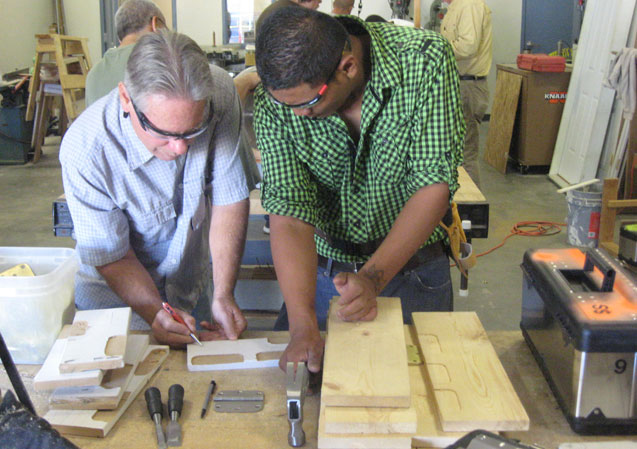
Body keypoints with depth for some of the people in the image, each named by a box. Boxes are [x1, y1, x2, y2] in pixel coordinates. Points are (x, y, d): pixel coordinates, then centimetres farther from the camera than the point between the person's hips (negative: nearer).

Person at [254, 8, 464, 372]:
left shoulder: (426, 59, -23)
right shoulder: (275, 101, -19)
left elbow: (435, 185, -23)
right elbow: (289, 213, -23)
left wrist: (373, 278, -31)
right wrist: (304, 326, -34)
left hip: (413, 267, -1)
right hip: (322, 269, 1)